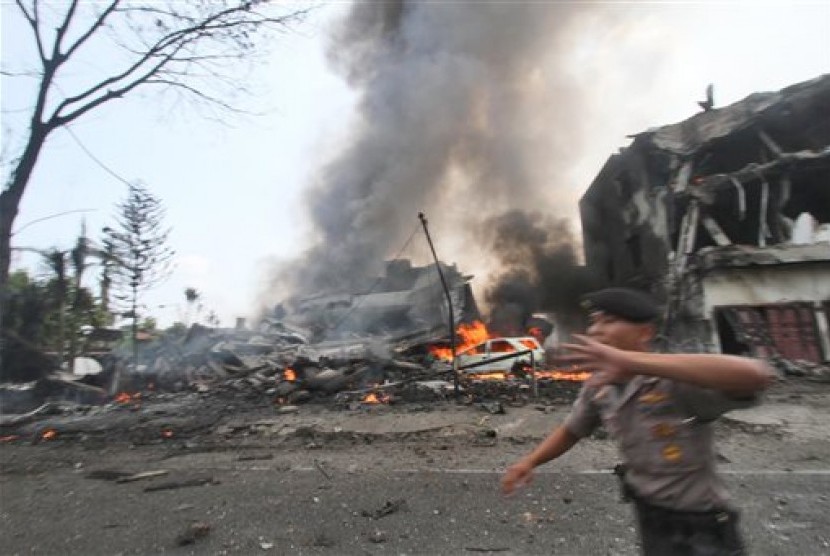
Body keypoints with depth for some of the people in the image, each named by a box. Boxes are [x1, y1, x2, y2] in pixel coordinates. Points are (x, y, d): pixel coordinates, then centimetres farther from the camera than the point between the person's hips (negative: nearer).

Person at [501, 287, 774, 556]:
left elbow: (756, 374, -49)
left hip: (700, 530, -5)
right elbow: (572, 430, 4)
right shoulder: (599, 385, -10)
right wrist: (530, 460, -11)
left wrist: (631, 361, -57)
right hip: (649, 518, 6)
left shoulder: (678, 381, -30)